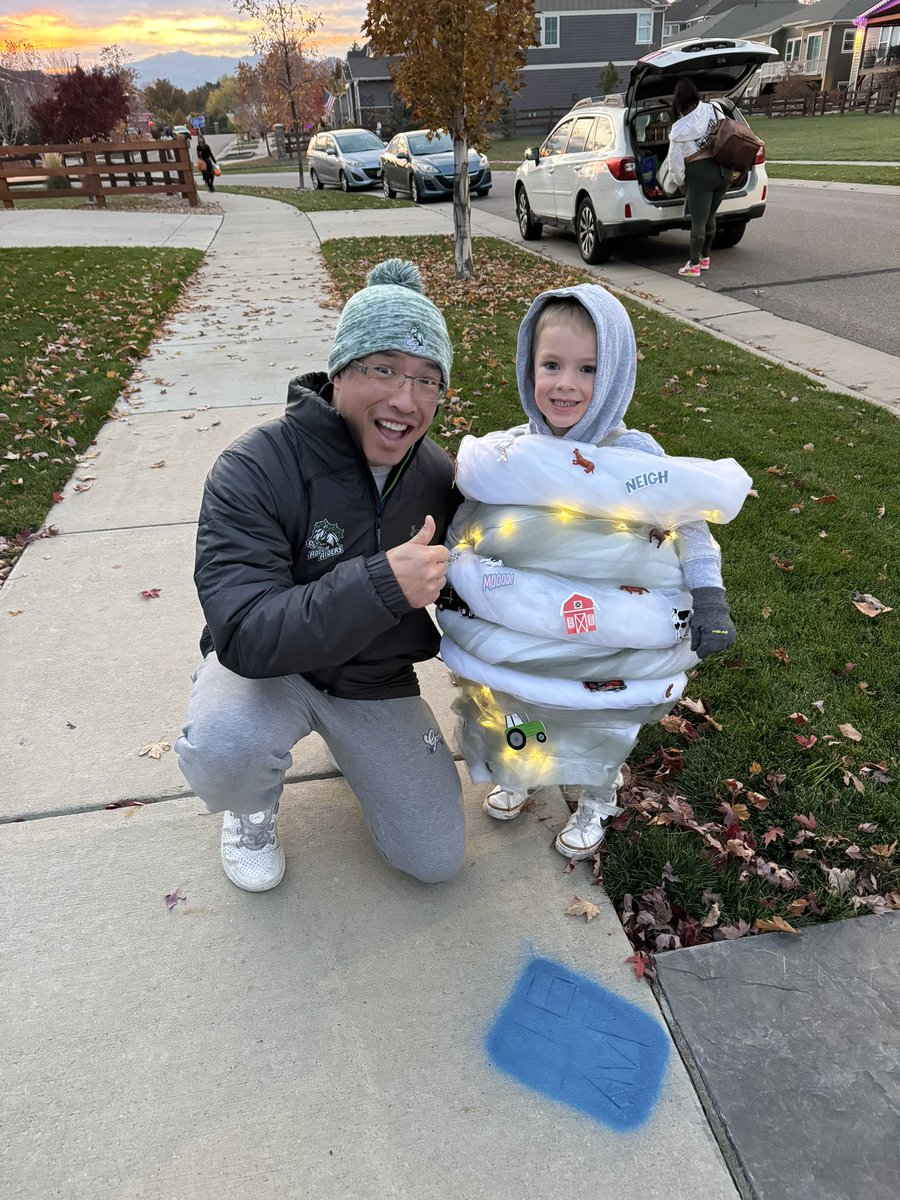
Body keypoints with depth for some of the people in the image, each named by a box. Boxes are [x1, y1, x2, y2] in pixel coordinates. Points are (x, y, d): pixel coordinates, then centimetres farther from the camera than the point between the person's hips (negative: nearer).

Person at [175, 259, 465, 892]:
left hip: (377, 680, 4)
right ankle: (251, 810, 2)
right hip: (268, 667, -3)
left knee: (437, 858, 2)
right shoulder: (255, 469, -25)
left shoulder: (438, 476, -9)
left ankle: (345, 737, 26)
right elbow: (244, 634, -34)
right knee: (222, 750, -38)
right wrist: (381, 585, -43)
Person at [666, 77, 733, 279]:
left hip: (699, 174, -5)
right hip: (723, 170, 5)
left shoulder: (679, 129, -8)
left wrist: (679, 181, 10)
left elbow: (675, 160, -6)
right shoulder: (713, 110, 1)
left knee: (698, 220, 1)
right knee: (710, 217, 17)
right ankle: (705, 258, 28)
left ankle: (694, 264, 6)